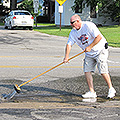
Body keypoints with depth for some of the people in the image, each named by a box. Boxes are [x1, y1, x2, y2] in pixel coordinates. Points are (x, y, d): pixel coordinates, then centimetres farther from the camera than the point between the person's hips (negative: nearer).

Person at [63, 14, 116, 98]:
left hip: (100, 50, -7)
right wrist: (66, 57, -12)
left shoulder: (88, 26, -19)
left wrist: (90, 47, -23)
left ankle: (111, 89, 3)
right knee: (87, 71, -2)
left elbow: (99, 37, -23)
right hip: (89, 54, 7)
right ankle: (92, 92, 3)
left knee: (103, 71, -12)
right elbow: (69, 44, 0)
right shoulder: (73, 32, 3)